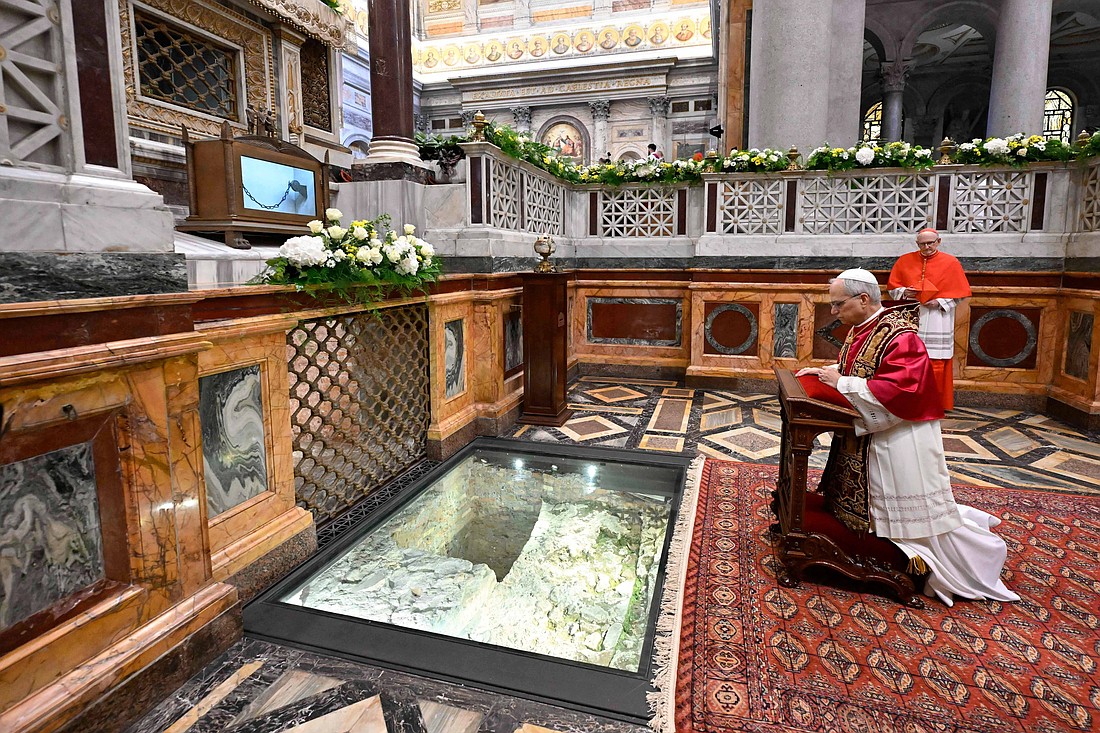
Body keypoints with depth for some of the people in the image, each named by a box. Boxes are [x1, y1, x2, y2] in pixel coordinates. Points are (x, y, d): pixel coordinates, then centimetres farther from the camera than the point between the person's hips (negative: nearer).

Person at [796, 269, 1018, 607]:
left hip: (900, 440, -9)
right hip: (867, 439, 9)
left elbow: (898, 389, -31)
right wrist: (824, 370, 2)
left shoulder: (898, 335, -23)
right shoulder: (859, 330, 5)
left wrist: (842, 383, -25)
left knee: (919, 514, 3)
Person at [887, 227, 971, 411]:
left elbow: (959, 294, 2)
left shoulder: (951, 263, 1)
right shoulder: (905, 260, 6)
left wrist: (939, 302, -13)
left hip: (936, 321, -2)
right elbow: (892, 287, 11)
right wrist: (904, 292, -9)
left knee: (935, 364, -2)